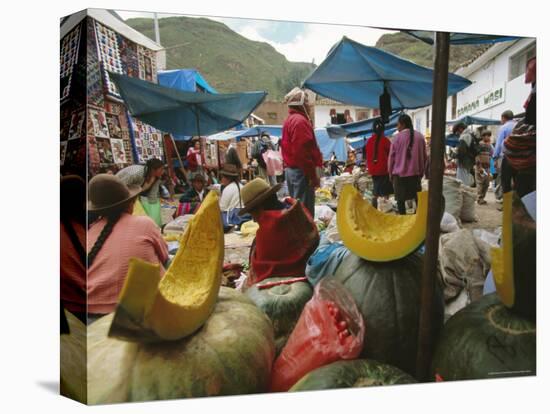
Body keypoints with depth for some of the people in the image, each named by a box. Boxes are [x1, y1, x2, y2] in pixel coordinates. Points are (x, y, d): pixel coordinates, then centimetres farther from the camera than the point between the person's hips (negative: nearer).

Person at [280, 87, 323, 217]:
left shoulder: (290, 120, 18)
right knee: (305, 210, -7)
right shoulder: (300, 120, -14)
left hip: (291, 169, 11)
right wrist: (313, 175, -19)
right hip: (301, 171, -11)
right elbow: (303, 152, -23)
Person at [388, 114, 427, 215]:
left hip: (399, 173, -3)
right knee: (418, 199, 13)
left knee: (400, 200, 3)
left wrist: (390, 173, 7)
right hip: (415, 173, 4)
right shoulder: (420, 136, 3)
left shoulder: (398, 137, -8)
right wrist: (421, 172, 17)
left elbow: (391, 156, -4)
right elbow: (424, 157, 8)